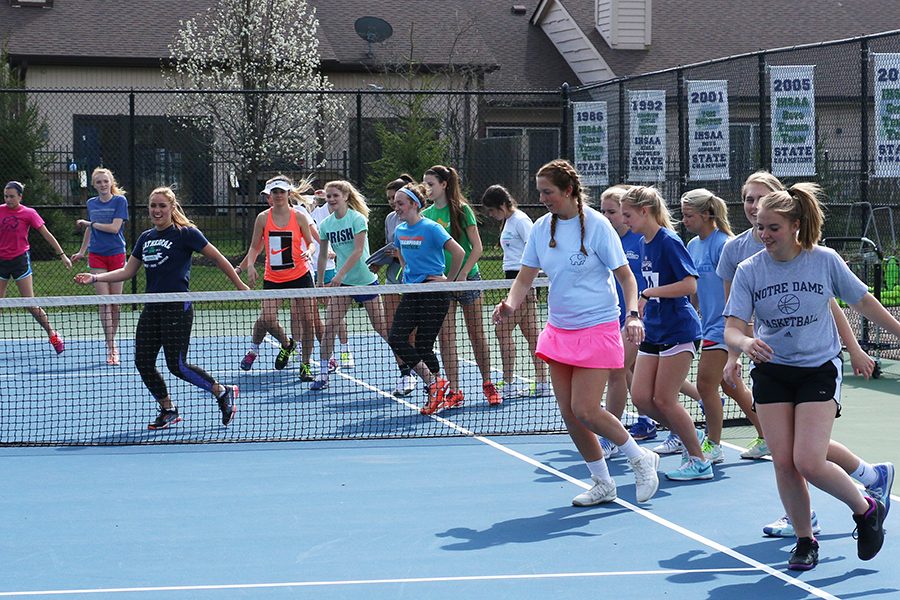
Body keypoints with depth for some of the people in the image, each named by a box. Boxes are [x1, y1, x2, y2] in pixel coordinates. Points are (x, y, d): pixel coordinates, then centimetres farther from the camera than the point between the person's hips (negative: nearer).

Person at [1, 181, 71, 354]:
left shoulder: (29, 213, -4)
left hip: (20, 260, -3)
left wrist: (62, 255, 0)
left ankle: (52, 334, 10)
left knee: (30, 304, -4)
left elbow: (47, 234, 0)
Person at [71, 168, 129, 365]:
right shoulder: (91, 203, 9)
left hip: (116, 254, -2)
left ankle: (112, 343, 17)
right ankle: (111, 349, -7)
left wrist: (90, 223, -6)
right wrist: (82, 251, 28)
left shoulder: (120, 200, -4)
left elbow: (114, 227, -13)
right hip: (97, 256, 3)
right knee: (104, 303, -6)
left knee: (115, 303, 2)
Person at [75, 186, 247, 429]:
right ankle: (168, 410, 20)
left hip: (177, 308, -7)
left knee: (177, 366, -10)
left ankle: (223, 392, 9)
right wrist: (95, 277, 8)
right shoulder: (146, 238, 13)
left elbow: (218, 258, -2)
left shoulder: (185, 233, -6)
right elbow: (127, 271, 18)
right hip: (151, 309, 7)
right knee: (143, 362, 3)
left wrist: (240, 286, 1)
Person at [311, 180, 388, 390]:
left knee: (381, 327, 0)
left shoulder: (358, 219, -11)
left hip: (365, 280, -4)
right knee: (329, 327, -8)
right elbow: (323, 255, 14)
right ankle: (323, 374, -3)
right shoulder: (325, 225, 4)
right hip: (340, 283, 4)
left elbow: (358, 251, -19)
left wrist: (340, 274, -26)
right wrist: (320, 282, 14)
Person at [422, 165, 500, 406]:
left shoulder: (461, 210, -5)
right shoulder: (426, 215, 6)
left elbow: (477, 247, -7)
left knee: (477, 334, 4)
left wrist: (463, 274, -14)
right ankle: (454, 390, 3)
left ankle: (487, 383, 16)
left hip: (467, 279, -3)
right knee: (446, 337, -1)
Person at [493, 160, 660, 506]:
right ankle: (602, 485, 19)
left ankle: (642, 460, 11)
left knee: (584, 410, -12)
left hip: (597, 330, -6)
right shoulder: (542, 228, 4)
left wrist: (633, 315, -23)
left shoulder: (596, 225, -11)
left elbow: (625, 276, -8)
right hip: (559, 331, 6)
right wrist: (511, 304, -14)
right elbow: (525, 277, 6)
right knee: (568, 412, 4)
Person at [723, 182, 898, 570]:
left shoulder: (825, 260, -8)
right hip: (771, 372, 3)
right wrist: (744, 344, -32)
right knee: (783, 462, -3)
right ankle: (805, 540, 17)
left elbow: (862, 302, 6)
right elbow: (732, 327, -10)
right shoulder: (749, 270, -5)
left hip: (819, 369, -3)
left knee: (809, 463, -14)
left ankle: (867, 510, 12)